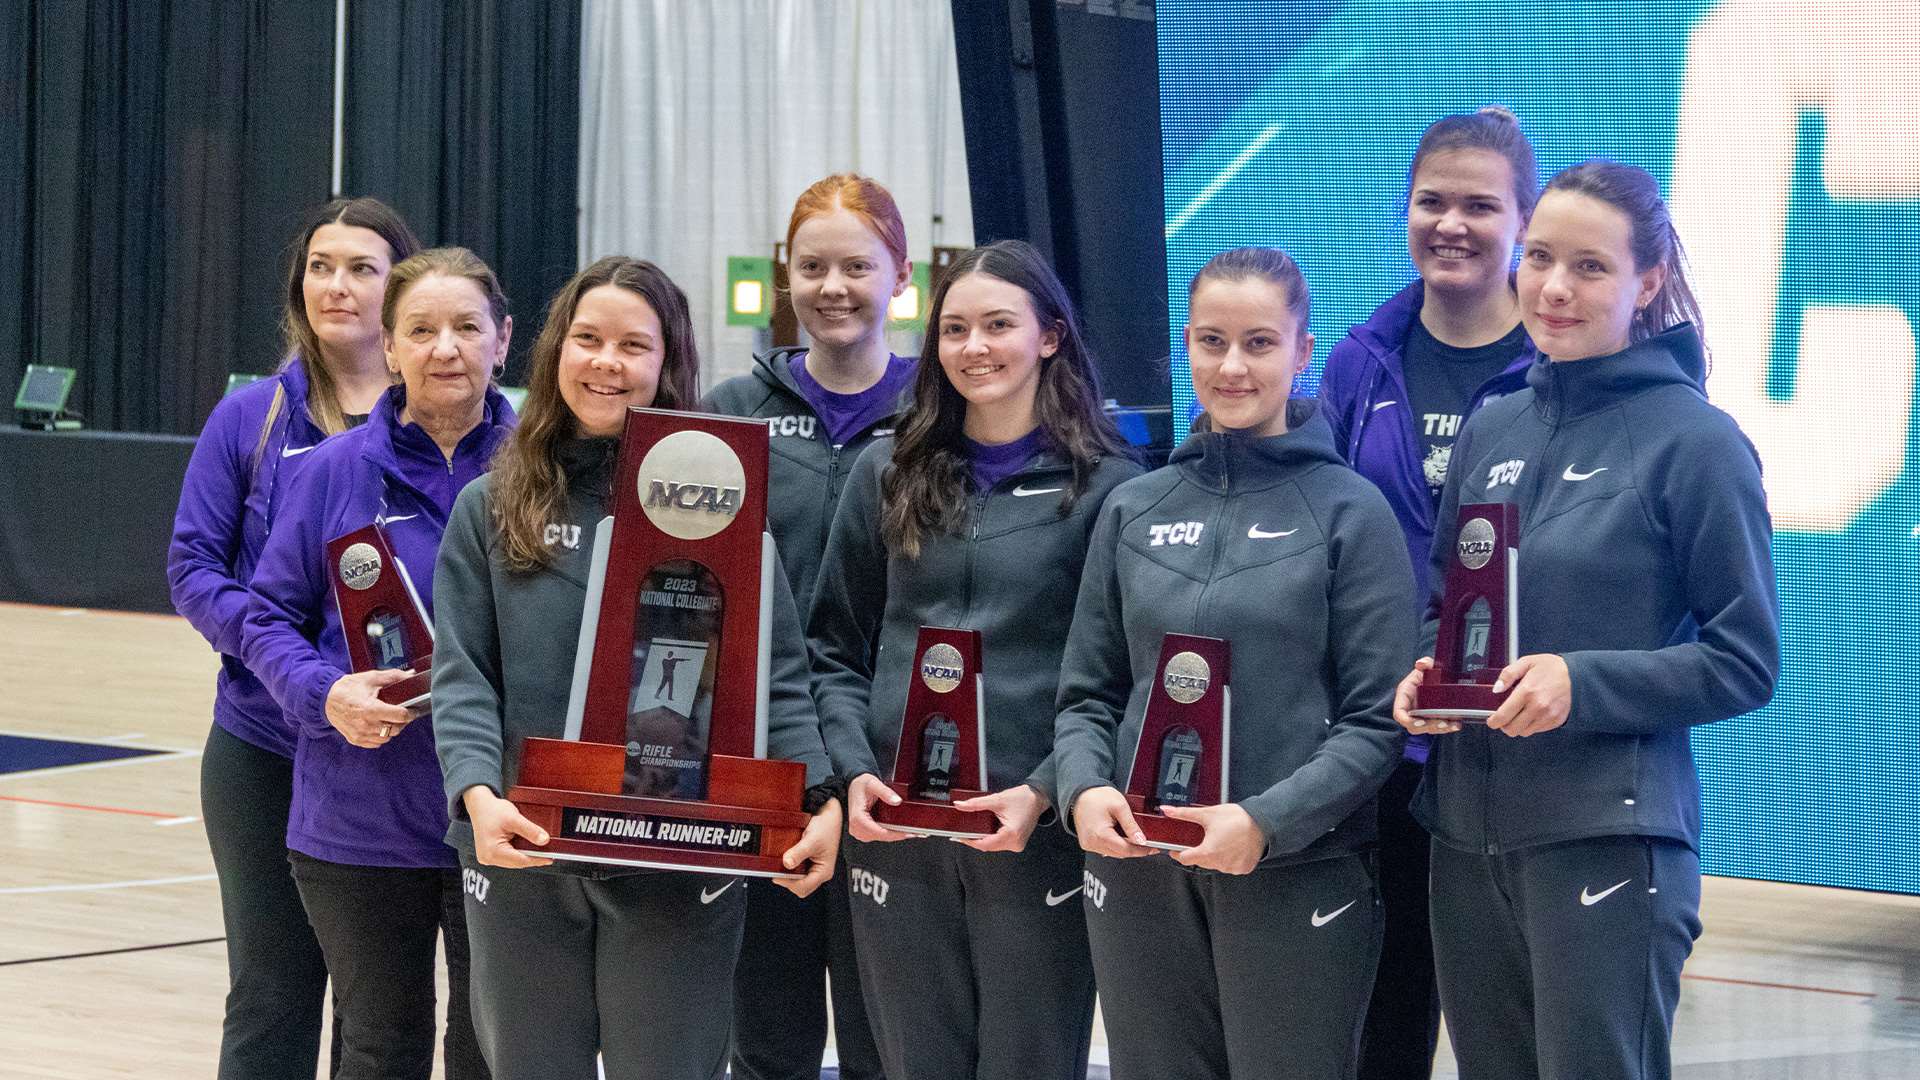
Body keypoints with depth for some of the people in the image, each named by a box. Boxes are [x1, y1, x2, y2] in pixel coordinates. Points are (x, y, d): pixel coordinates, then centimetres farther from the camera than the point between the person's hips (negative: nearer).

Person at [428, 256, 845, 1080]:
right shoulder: (492, 507, 8)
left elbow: (773, 669, 1)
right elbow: (462, 675, 1)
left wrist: (821, 798, -15)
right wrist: (478, 794, -18)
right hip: (524, 857, 2)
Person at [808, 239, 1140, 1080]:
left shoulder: (1103, 484, 0)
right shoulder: (889, 474, 11)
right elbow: (836, 648, 13)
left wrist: (1044, 792, -16)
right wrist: (854, 768, -4)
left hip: (1036, 831, -3)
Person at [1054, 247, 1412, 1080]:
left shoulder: (1351, 510, -1)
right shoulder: (1135, 510, 10)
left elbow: (1377, 722, -5)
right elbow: (1089, 693, 13)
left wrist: (1266, 820, -18)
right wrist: (1085, 788, -8)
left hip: (1297, 876, -3)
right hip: (1140, 874, 3)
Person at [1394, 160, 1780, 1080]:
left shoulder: (1695, 440, -7)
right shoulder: (1494, 430, 10)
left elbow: (1746, 664, -6)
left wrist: (1584, 685, -18)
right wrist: (1423, 674, -3)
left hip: (1608, 838, -6)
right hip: (1468, 833, 6)